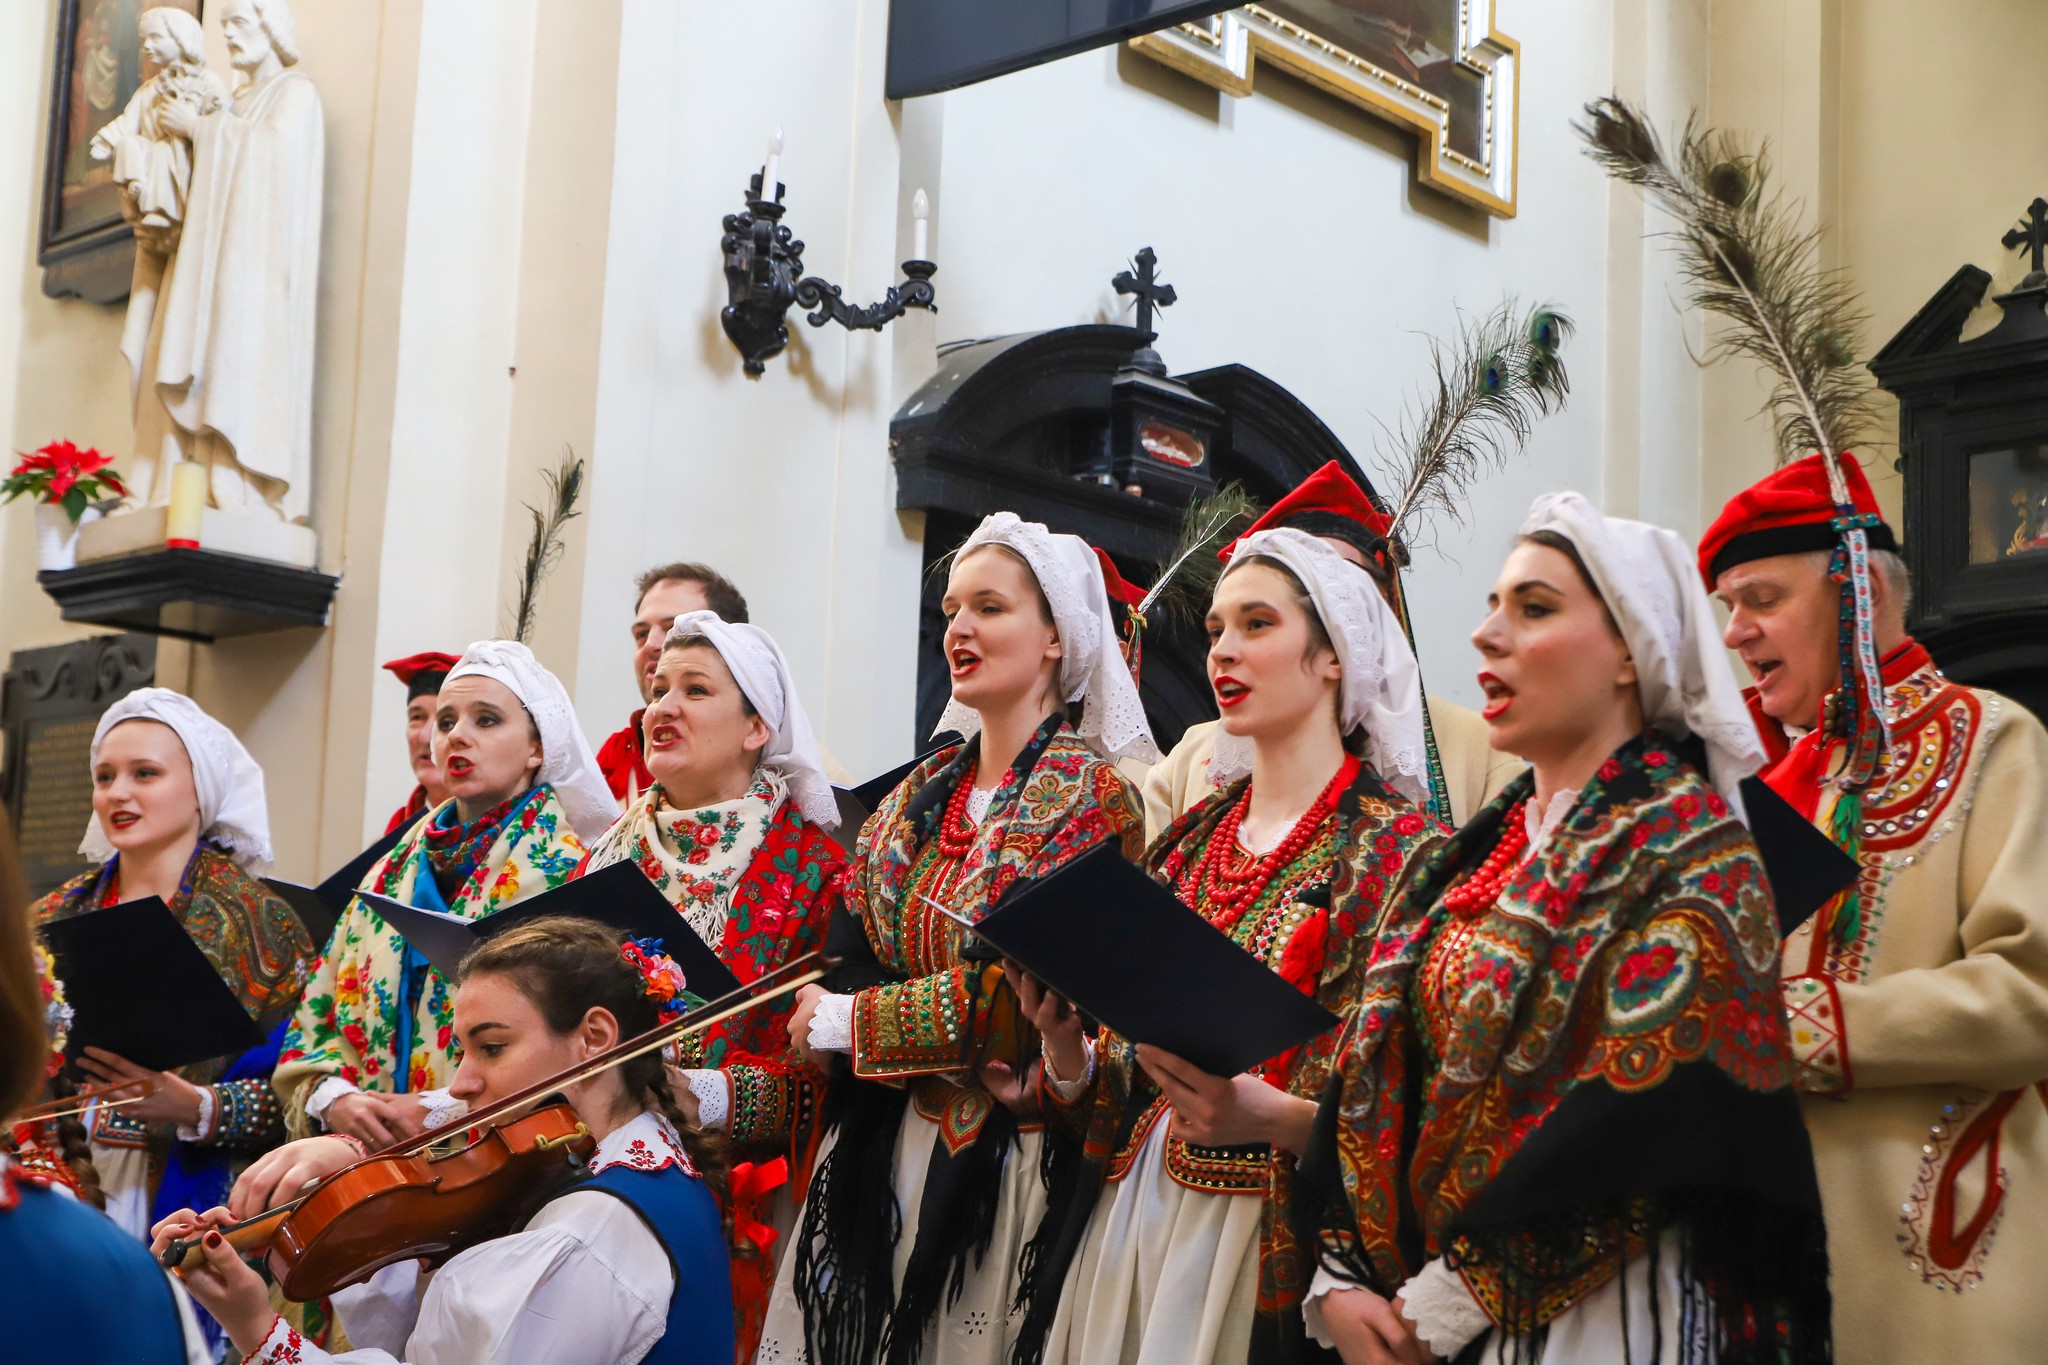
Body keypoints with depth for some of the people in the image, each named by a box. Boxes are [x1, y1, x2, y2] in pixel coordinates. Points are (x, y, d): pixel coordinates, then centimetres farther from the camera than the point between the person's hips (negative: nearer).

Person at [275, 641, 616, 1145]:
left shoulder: (564, 872, 0)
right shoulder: (392, 872, 19)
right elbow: (317, 1015, 19)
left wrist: (439, 1112, -13)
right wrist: (333, 1096, -1)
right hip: (365, 1153, 5)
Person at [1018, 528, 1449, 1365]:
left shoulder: (1401, 853, -7)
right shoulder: (1186, 843, 11)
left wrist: (1272, 1116, -26)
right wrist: (1067, 1051, -6)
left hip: (1275, 1247, -5)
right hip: (1130, 1224, 5)